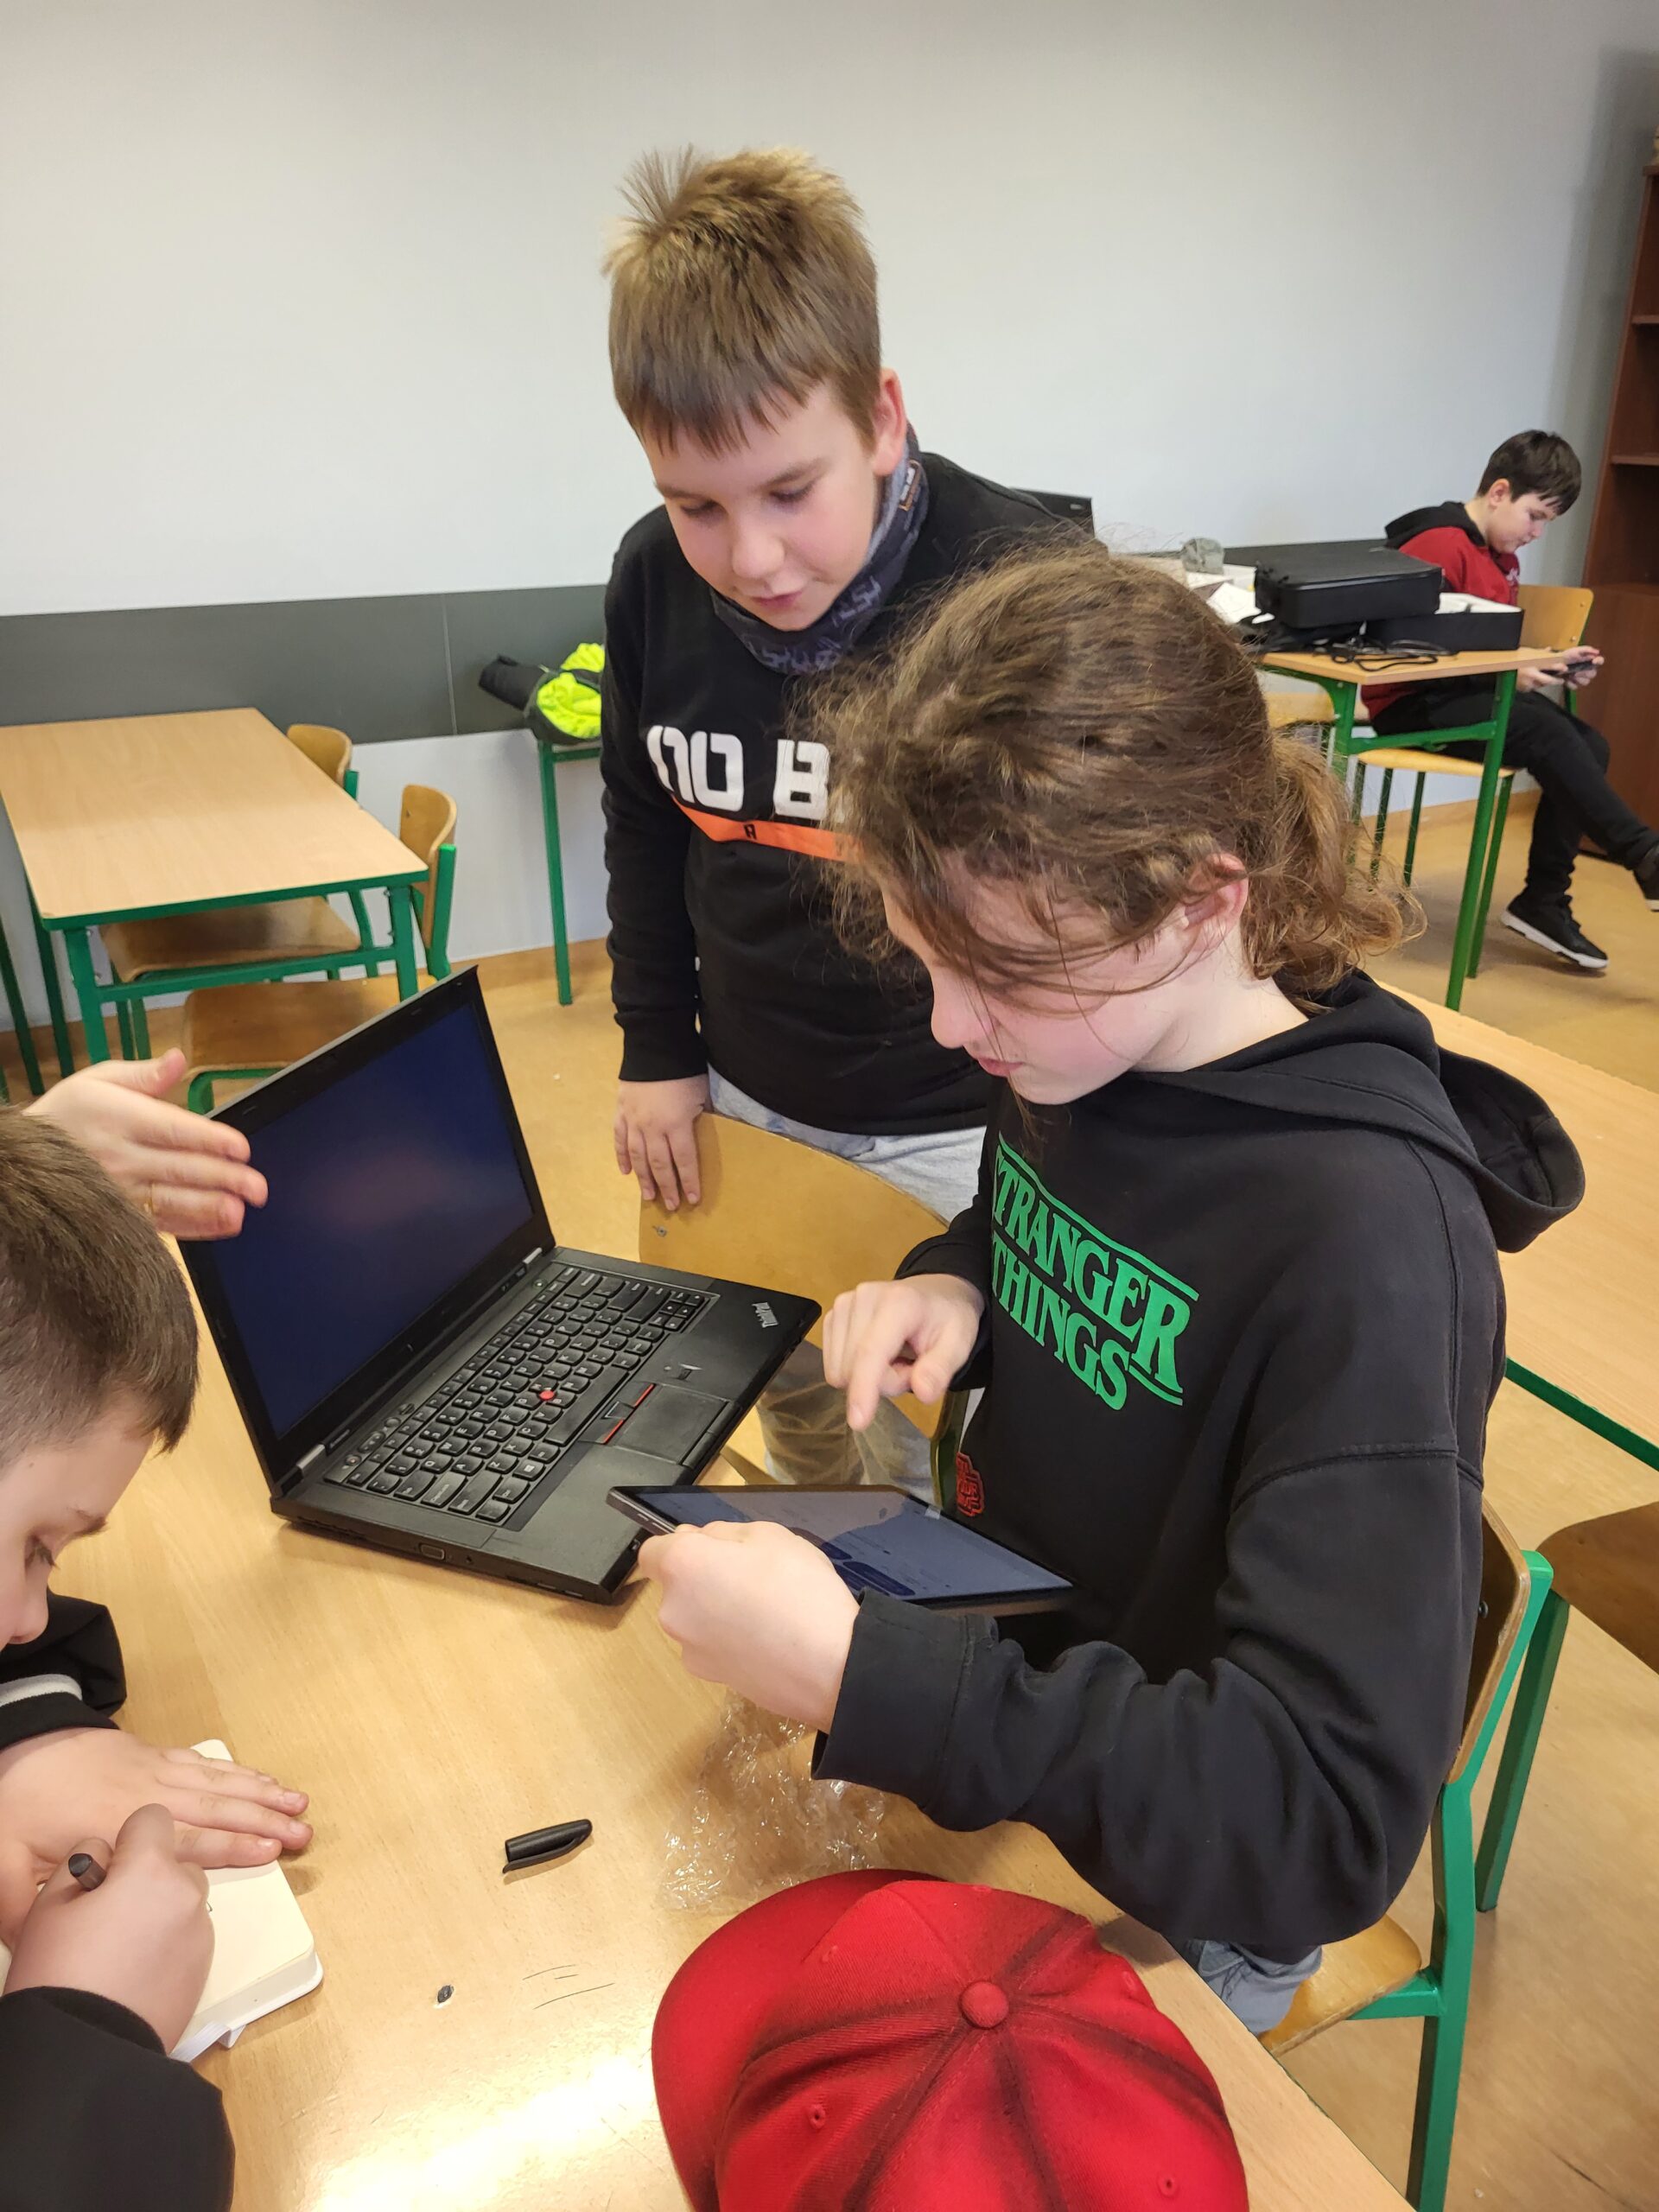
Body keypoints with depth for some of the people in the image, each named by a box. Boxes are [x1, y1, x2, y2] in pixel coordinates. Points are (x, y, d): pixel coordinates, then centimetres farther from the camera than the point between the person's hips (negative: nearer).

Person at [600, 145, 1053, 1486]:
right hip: (743, 1098, 5)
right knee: (790, 1418, 23)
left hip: (955, 1131, -4)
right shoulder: (657, 581, -7)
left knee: (936, 1475, 9)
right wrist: (658, 1049, 8)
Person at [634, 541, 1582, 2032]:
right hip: (999, 1677, 6)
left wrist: (865, 1675, -39)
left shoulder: (1369, 1232, -31)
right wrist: (949, 1287, -11)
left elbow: (1332, 1817, -32)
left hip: (1168, 1881, -6)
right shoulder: (1074, 1045, -9)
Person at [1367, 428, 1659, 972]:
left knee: (1589, 742, -11)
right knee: (1549, 733, -28)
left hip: (1468, 693, 9)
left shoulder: (1502, 557, 16)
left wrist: (1549, 661, 3)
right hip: (1413, 703, -9)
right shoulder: (1439, 544, -13)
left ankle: (1543, 901, -6)